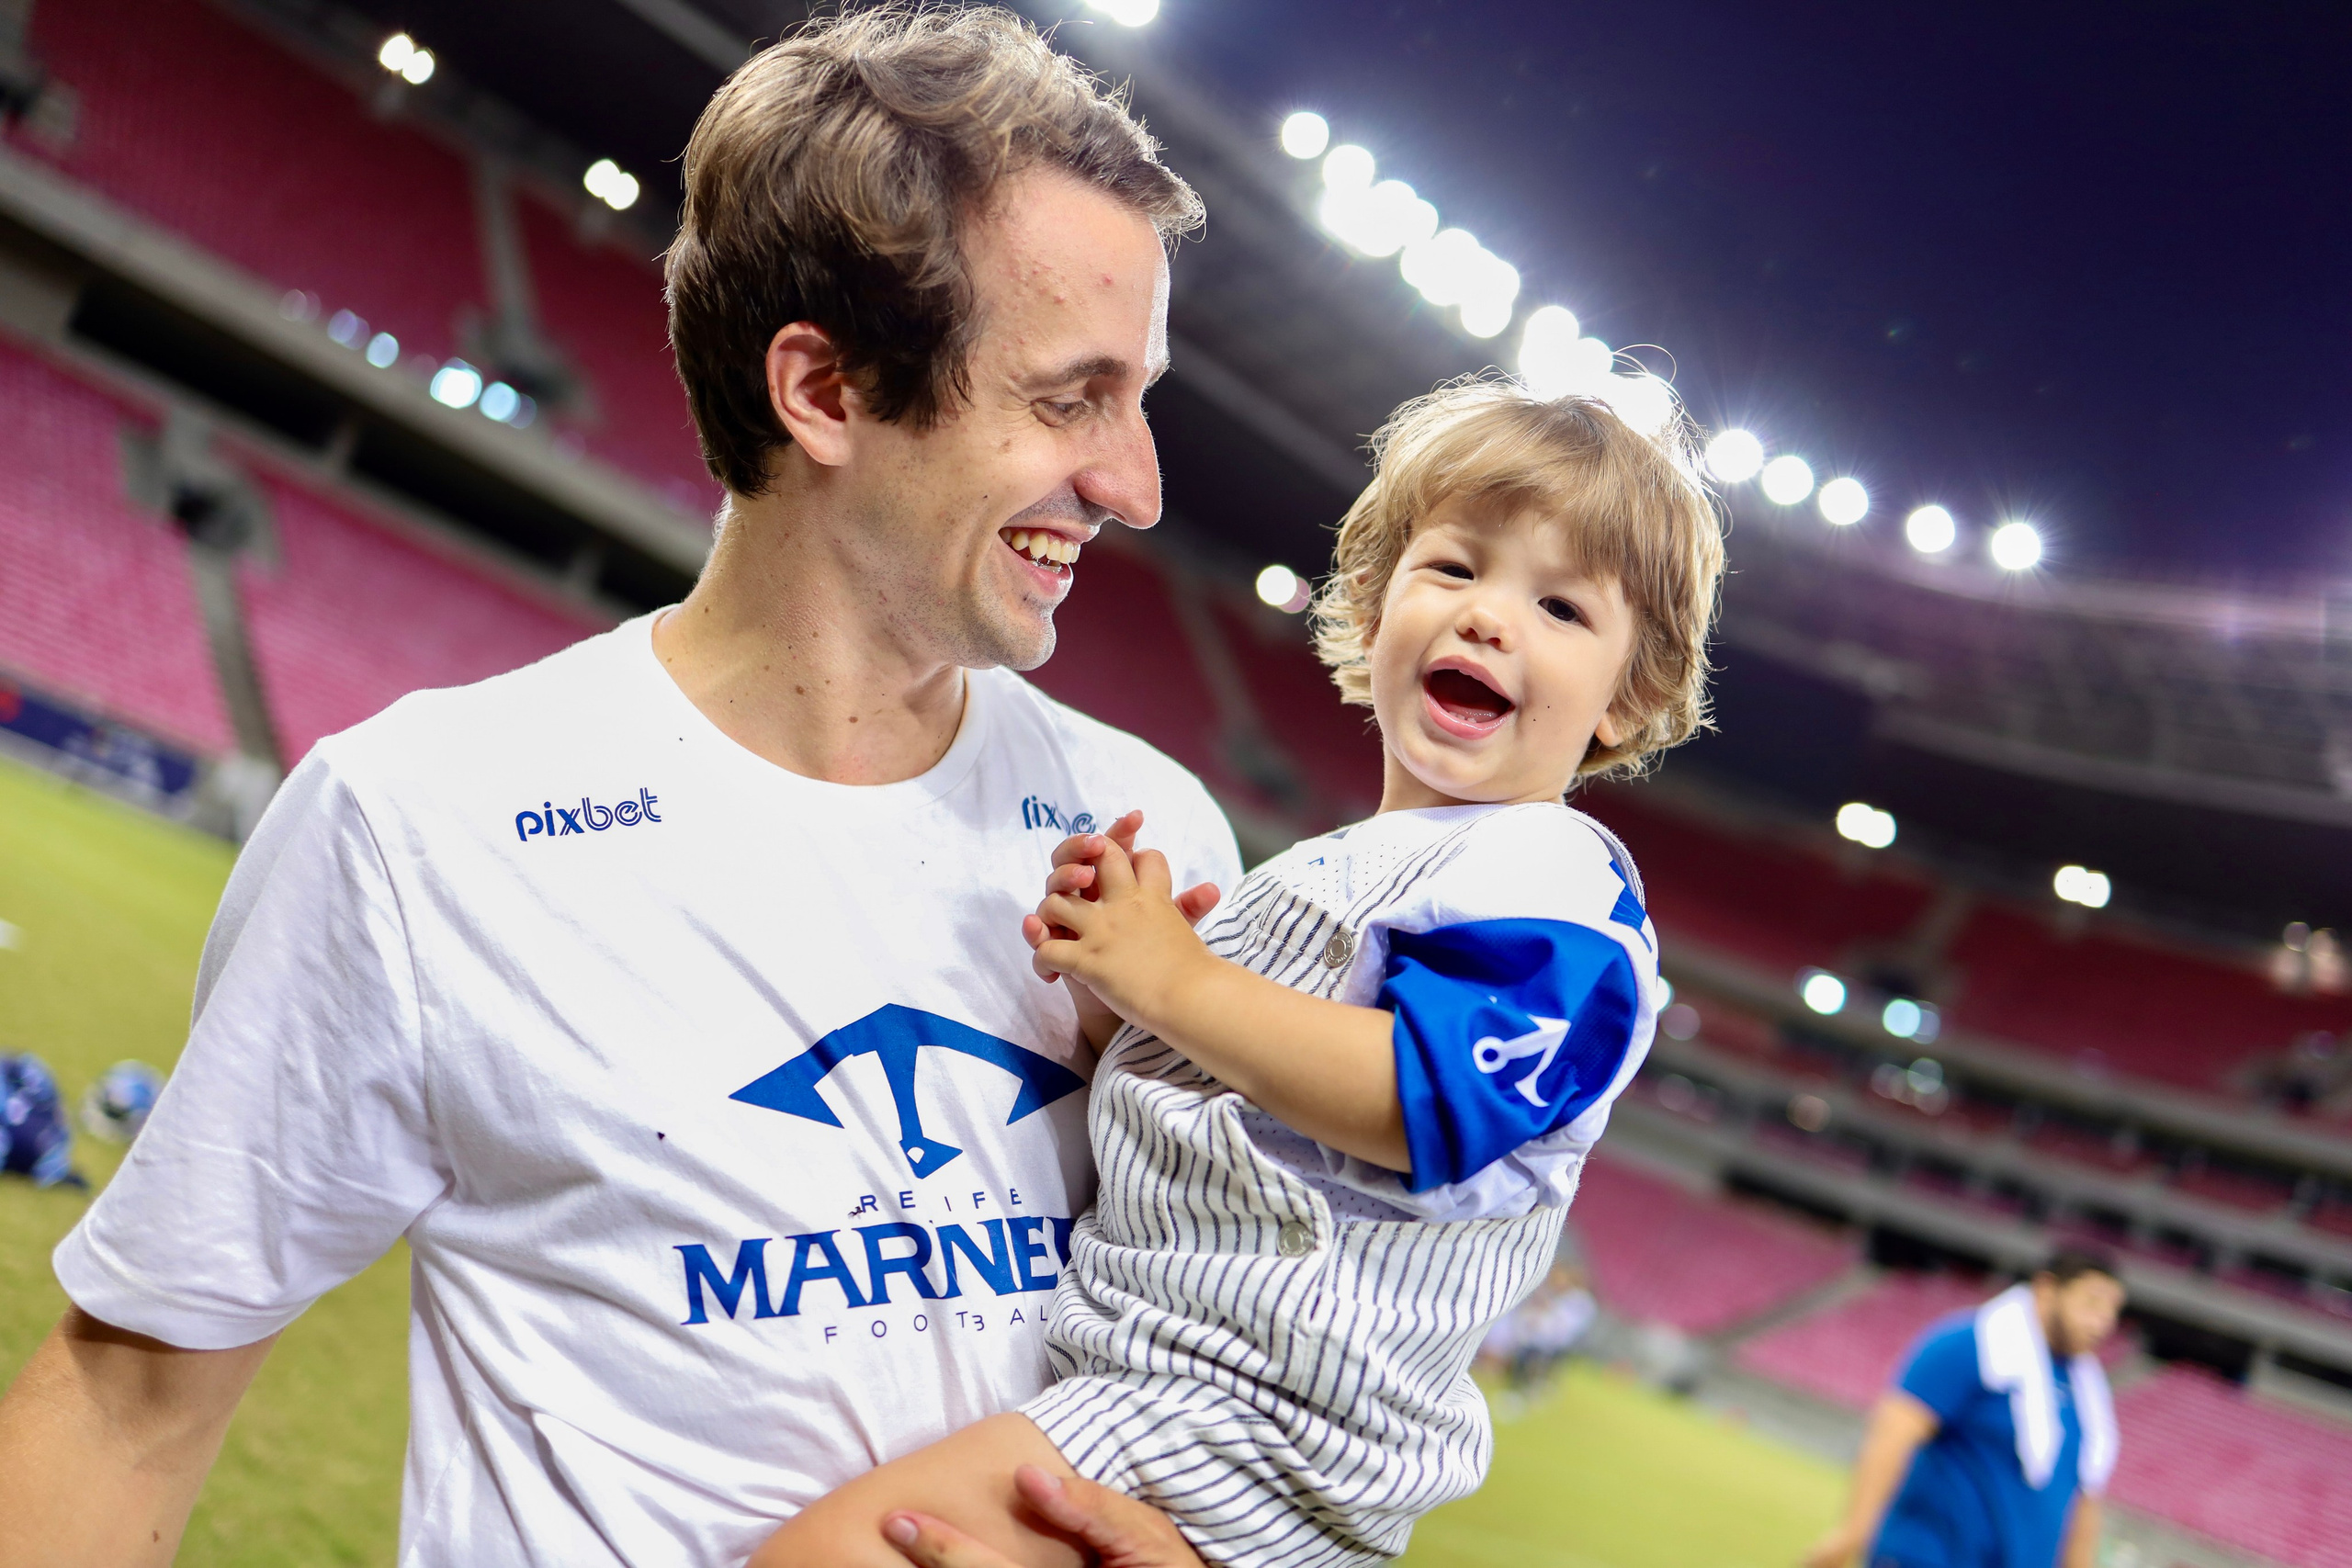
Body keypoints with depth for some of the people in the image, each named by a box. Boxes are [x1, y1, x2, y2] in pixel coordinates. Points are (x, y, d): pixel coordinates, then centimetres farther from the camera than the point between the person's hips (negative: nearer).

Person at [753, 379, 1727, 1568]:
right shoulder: (1312, 874, 21)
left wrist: (1173, 980, -17)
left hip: (1264, 1414, -10)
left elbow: (1428, 1101, -25)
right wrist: (1104, 977, 2)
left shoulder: (1553, 878, -8)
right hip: (1131, 1363, 10)